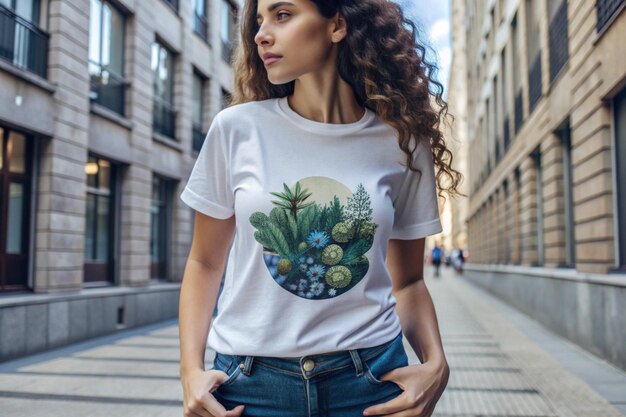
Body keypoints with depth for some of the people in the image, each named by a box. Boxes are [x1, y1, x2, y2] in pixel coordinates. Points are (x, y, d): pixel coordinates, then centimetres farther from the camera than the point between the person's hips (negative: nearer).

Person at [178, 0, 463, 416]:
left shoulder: (402, 143, -3)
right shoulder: (236, 128, -5)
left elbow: (407, 280, 6)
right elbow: (205, 262, 3)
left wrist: (435, 364, -10)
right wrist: (192, 369, -7)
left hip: (371, 381, 1)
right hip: (251, 382, 0)